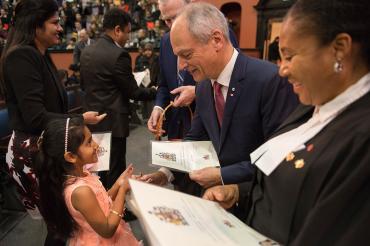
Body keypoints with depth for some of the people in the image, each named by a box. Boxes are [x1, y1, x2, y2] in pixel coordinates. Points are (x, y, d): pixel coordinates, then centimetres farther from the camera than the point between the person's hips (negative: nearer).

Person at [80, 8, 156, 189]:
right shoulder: (118, 54, -19)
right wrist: (154, 91, 3)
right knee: (115, 173, 4)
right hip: (112, 123, -8)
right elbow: (133, 92, -13)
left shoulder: (86, 51, 6)